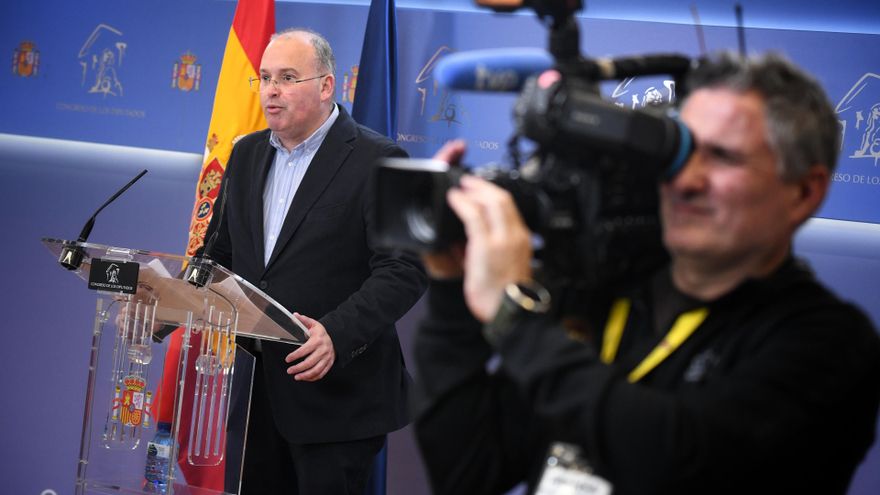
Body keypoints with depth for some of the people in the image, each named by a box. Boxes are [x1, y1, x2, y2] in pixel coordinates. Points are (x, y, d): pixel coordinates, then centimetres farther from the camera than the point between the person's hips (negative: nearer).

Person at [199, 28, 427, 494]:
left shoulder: (377, 161, -10)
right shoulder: (246, 154, 12)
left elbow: (405, 270, -16)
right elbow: (219, 250, 17)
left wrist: (337, 333, -29)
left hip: (335, 391, -6)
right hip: (255, 388, 6)